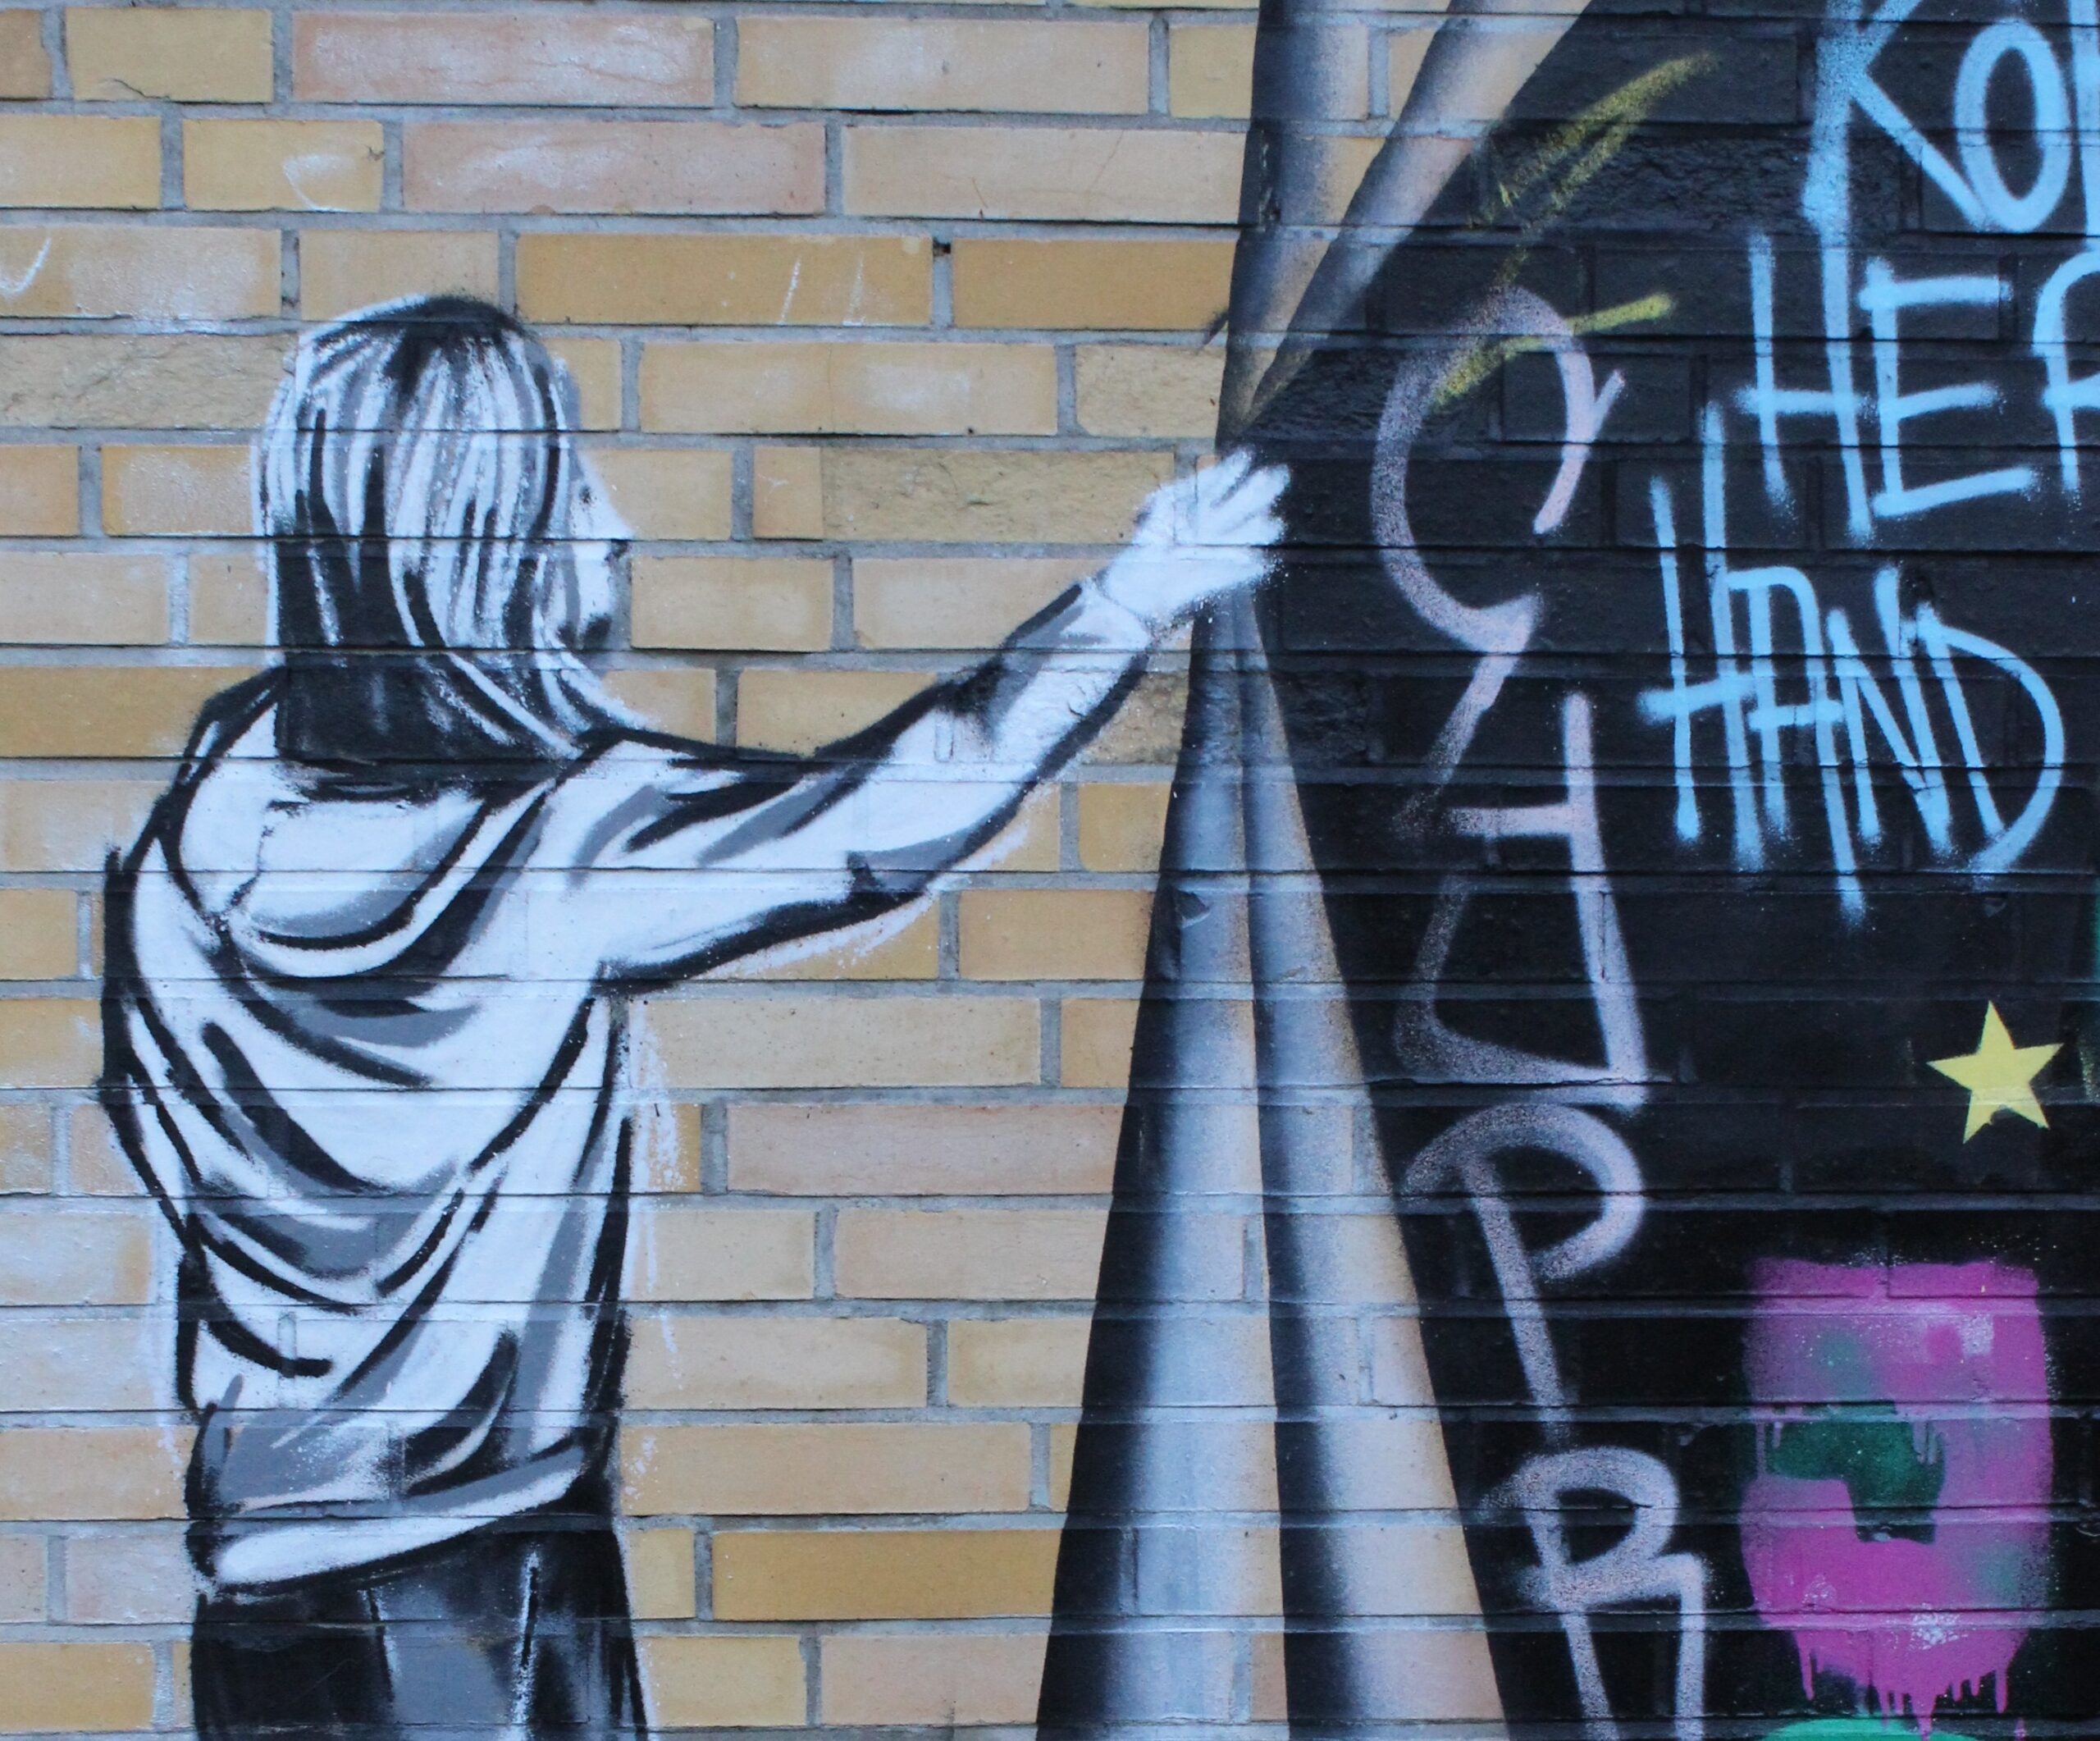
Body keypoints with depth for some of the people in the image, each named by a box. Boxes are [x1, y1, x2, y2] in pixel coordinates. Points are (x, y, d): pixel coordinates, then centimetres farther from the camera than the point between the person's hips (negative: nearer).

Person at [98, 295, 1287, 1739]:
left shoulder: (215, 808, -5)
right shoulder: (565, 823, -19)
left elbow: (153, 1135, 5)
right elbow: (883, 820, -12)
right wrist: (1132, 601, -2)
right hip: (497, 1549, -5)